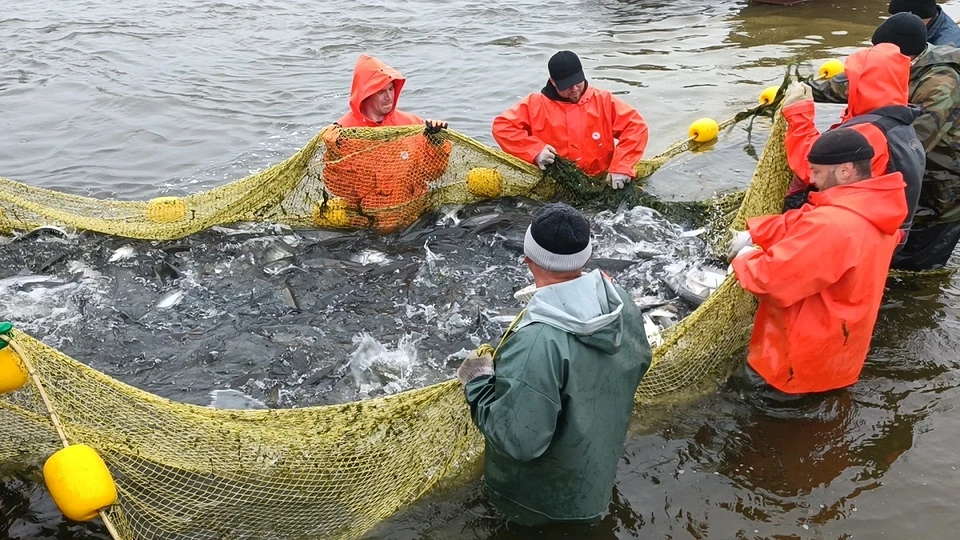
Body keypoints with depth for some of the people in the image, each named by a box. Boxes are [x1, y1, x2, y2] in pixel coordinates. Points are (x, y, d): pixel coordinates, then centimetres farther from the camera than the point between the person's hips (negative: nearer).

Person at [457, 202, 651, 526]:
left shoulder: (537, 342, -42)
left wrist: (478, 381, -22)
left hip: (543, 498, -5)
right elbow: (639, 363, 2)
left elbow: (518, 441, -36)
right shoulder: (622, 303, -18)